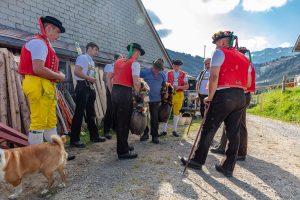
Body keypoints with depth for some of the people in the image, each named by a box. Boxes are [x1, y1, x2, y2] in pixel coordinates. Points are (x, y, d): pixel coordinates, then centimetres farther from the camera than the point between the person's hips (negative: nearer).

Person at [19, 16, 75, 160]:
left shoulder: (45, 44, 21)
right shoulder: (39, 42, -10)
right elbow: (38, 69, -22)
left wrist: (56, 75, 7)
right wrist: (58, 76, -10)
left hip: (46, 87, 11)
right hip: (39, 86, -11)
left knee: (51, 122, 13)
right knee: (38, 122, -6)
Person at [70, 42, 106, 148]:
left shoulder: (92, 61, 21)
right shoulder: (83, 57, -5)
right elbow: (76, 72, -16)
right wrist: (89, 78, -14)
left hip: (90, 87, 9)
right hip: (82, 86, -9)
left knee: (91, 113, 13)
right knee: (79, 113, -8)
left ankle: (94, 136, 22)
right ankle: (74, 139, -1)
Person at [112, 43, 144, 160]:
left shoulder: (118, 61, 18)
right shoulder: (135, 63, -4)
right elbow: (136, 82, -16)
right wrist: (138, 94, -2)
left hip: (114, 91, 8)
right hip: (125, 93, -7)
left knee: (118, 120, 16)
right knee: (124, 122, 0)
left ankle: (122, 146, 30)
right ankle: (123, 152, 8)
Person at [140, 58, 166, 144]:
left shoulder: (162, 75, 7)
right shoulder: (145, 72, -5)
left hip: (156, 100, 2)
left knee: (155, 118, 5)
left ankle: (155, 136, 17)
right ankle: (145, 133, 25)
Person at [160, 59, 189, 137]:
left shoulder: (184, 74, 5)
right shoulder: (168, 73, 7)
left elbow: (187, 86, 0)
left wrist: (179, 87, -17)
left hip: (179, 94, 1)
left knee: (176, 112, 7)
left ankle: (174, 130, 17)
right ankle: (164, 130, 4)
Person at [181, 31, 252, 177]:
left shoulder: (220, 53, 1)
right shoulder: (244, 58, 20)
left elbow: (214, 77, -13)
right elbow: (248, 83, 16)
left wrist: (210, 97, -6)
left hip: (223, 96, -7)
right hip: (240, 97, 7)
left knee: (209, 129, 3)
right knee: (234, 133, 9)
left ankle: (198, 161, 14)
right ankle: (228, 167, 17)